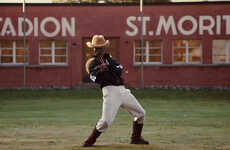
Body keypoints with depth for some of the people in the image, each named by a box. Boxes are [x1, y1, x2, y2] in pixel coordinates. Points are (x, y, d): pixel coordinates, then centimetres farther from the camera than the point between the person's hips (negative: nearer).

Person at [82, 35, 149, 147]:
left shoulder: (109, 58, 20)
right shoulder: (93, 62, 2)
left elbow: (120, 69, 1)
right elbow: (95, 78, -15)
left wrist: (109, 67, -14)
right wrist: (100, 71, -33)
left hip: (122, 90, 6)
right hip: (110, 91, -6)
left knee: (140, 113, 10)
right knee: (106, 121, -20)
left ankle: (136, 138, 23)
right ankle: (90, 141, -3)